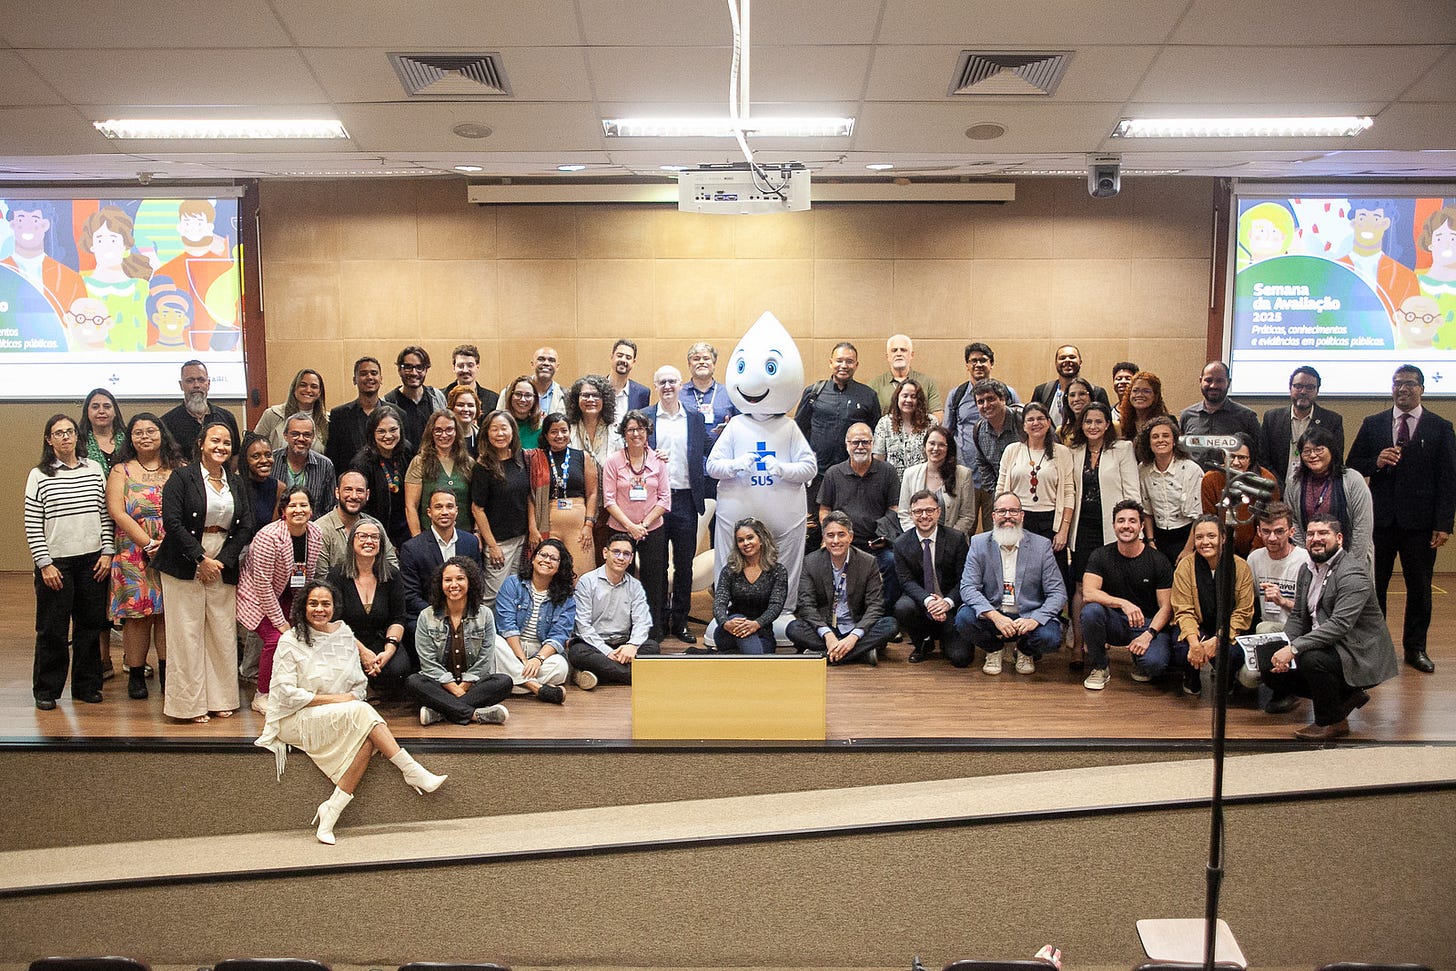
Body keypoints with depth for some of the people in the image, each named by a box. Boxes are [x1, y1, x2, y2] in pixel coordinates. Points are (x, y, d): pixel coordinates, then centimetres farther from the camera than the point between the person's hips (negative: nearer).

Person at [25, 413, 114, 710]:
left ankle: (87, 686, 21)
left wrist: (107, 552, 1)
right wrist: (45, 564, -9)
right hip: (55, 562, -2)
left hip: (93, 560, 2)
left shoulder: (94, 469, 7)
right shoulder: (39, 475, -1)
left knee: (90, 625, 8)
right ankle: (46, 690, 18)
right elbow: (32, 525, -3)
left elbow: (106, 514, 9)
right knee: (52, 629, 4)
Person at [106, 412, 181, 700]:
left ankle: (166, 672, 9)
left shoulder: (178, 469, 9)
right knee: (137, 614, -1)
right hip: (134, 555, 0)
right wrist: (149, 543, -13)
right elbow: (117, 512, -3)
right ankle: (136, 674, 9)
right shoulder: (121, 471, 8)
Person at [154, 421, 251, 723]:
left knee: (224, 633, 4)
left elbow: (245, 527, 8)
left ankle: (221, 698, 14)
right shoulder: (182, 478, -2)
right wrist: (201, 559, -14)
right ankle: (190, 702, 6)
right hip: (185, 567, -4)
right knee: (187, 634, -2)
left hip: (223, 567, 4)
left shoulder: (236, 483, 13)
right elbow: (172, 523, -11)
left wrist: (223, 561, -5)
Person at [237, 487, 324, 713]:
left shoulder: (316, 535, -9)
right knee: (276, 639, -21)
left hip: (286, 595, 6)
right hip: (257, 597, -6)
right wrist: (280, 622, -21)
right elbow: (262, 584, -24)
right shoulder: (269, 537, -27)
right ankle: (262, 696, -1)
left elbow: (309, 577, 3)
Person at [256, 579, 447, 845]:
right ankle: (413, 772, -27)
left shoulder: (344, 633, 8)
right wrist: (334, 699, -14)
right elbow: (286, 694, -13)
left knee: (367, 739, -29)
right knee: (361, 713, -30)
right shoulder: (290, 641, -6)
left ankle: (331, 812, -23)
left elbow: (358, 682, 18)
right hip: (295, 721, -5)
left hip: (345, 719, 5)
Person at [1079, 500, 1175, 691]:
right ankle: (1099, 668, -9)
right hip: (1114, 622, 1)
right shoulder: (1101, 557, -3)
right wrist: (1123, 603, -34)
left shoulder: (1158, 561, -4)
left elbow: (1166, 607, -5)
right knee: (1091, 610, -32)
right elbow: (1088, 594, -18)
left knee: (1155, 662, -31)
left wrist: (1148, 634, -23)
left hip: (1149, 624, -1)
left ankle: (1140, 662, 10)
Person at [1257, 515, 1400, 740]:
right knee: (1271, 670, -2)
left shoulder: (1353, 573, -19)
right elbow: (1297, 616, 9)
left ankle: (1333, 721, -8)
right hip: (1323, 645, 9)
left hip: (1360, 656, -9)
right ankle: (1346, 696, 12)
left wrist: (1294, 648, -34)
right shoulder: (1306, 570, 8)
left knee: (1311, 658, -35)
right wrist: (1284, 649, -11)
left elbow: (1340, 624, -30)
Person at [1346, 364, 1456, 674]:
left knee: (1419, 588, 8)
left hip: (1420, 521, -1)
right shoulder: (1372, 424, 7)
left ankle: (1415, 648, 21)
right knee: (1373, 585, 6)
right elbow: (1352, 465, 8)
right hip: (1380, 519, 1)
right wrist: (1377, 462, -13)